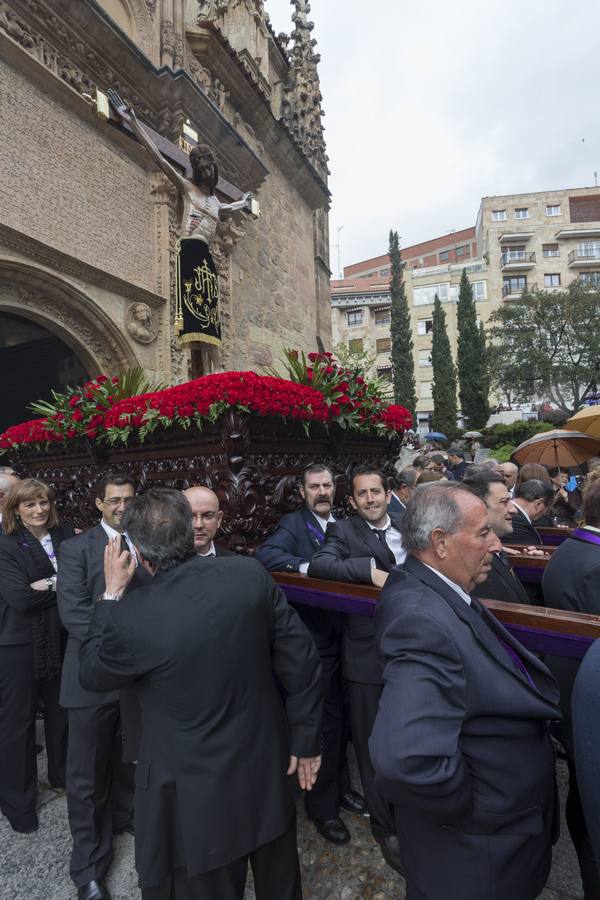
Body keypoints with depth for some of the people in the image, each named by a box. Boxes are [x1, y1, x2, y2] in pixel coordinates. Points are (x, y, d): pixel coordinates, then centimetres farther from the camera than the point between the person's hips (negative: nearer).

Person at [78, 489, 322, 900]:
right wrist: (305, 739, 2)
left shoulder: (132, 617, -26)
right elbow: (301, 660, -12)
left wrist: (112, 593, 1)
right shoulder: (252, 574, -19)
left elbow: (92, 674, -3)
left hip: (199, 795, -2)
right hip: (267, 767, 3)